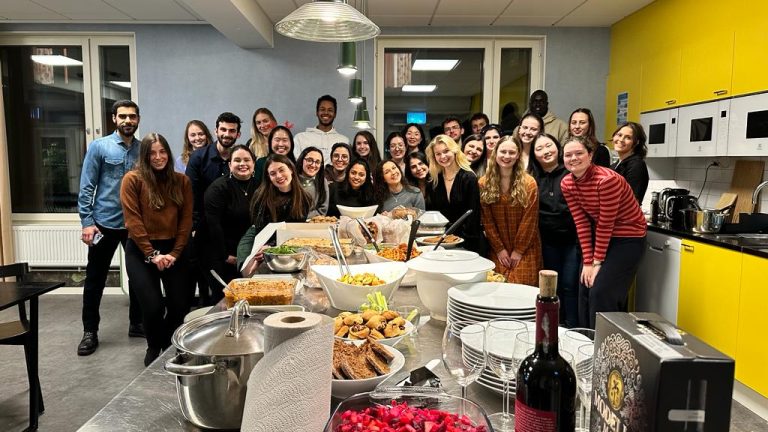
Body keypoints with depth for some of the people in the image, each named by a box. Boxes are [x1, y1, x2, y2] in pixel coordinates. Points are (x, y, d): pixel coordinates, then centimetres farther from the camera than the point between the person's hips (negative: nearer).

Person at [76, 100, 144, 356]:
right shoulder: (99, 147, -3)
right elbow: (86, 188, -5)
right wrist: (87, 222, -11)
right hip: (105, 223, -3)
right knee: (95, 279, 5)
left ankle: (137, 323, 26)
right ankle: (90, 331, 18)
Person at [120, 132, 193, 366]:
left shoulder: (182, 181, 5)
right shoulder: (133, 179, -5)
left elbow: (186, 220, 3)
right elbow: (133, 221, -9)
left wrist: (175, 253, -7)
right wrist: (152, 254, -13)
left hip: (173, 249, 3)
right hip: (141, 251, -3)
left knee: (180, 306, -3)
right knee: (153, 306, -11)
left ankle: (169, 345, 27)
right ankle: (154, 347, 20)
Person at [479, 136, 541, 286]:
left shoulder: (529, 183, -5)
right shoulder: (484, 183, 0)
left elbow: (529, 220, -5)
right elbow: (487, 220, 0)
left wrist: (518, 250, -7)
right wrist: (499, 249, -4)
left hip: (525, 251, -1)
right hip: (497, 251, 2)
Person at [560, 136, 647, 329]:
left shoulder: (607, 179, -26)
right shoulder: (567, 183, -6)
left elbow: (605, 224, -21)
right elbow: (581, 223, -5)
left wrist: (598, 262, -14)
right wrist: (587, 261, -8)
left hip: (628, 238, -6)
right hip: (599, 237, 7)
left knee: (601, 293, -12)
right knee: (585, 290, 5)